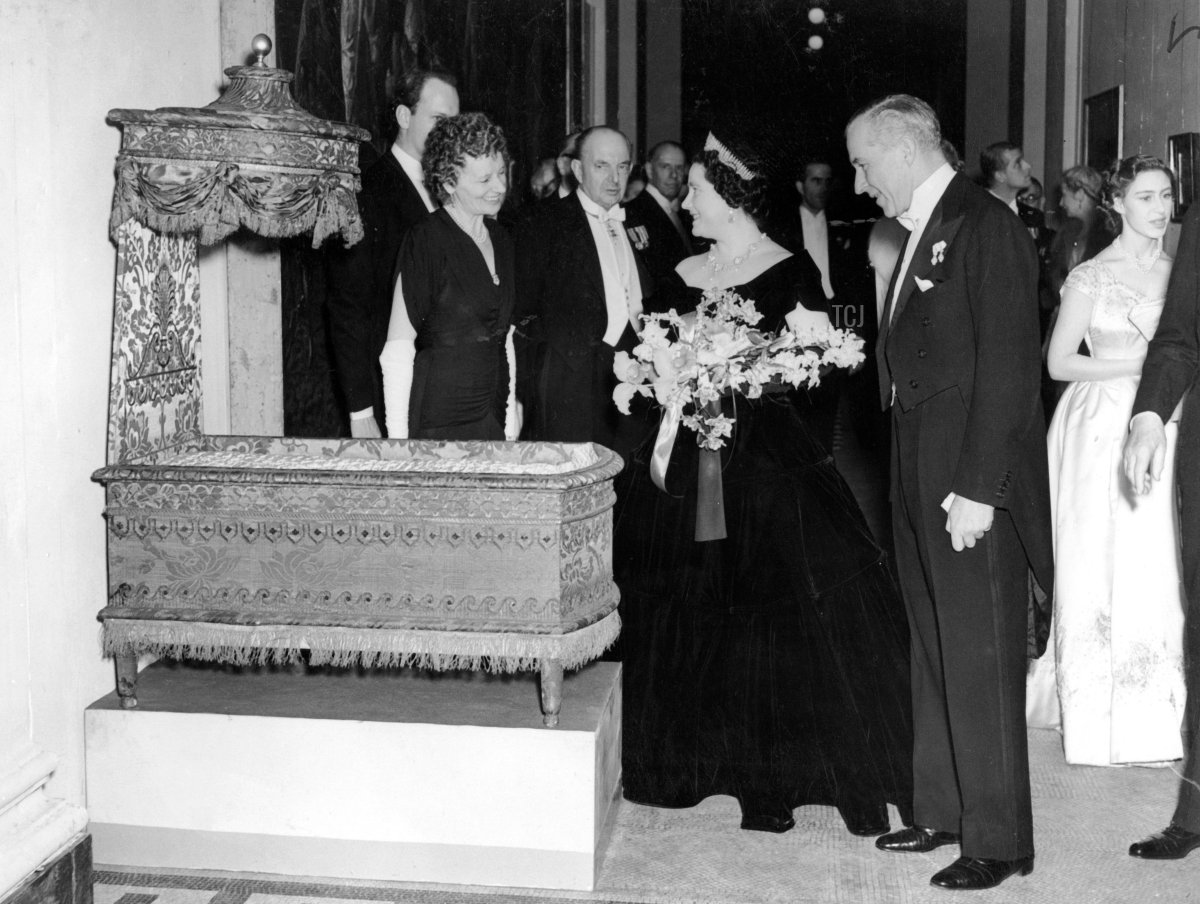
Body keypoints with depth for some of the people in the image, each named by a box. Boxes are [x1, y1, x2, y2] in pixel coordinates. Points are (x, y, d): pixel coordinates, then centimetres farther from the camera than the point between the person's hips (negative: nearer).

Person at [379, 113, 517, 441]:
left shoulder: (500, 239, 10)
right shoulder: (426, 240, -11)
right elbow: (397, 350, -13)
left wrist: (511, 413, 12)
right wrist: (398, 439, -17)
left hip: (493, 421, 6)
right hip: (435, 423, -6)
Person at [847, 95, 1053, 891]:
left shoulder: (986, 227, -13)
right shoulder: (921, 234, 14)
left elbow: (1009, 369, -18)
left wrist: (977, 489, -20)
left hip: (973, 483, -9)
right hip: (922, 480, 9)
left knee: (981, 661, -1)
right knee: (934, 652, 16)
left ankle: (998, 840, 11)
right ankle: (943, 810, 29)